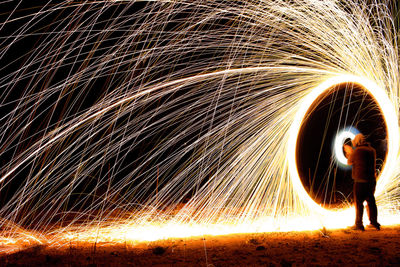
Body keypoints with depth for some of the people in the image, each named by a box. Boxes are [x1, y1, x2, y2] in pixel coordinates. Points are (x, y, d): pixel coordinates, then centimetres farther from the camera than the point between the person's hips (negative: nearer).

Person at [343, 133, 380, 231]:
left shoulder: (358, 151, -12)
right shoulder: (372, 150, 11)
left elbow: (349, 162, 1)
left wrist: (350, 153, 20)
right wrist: (351, 152, 32)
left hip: (361, 181, -7)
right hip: (371, 180, 7)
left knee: (358, 202, -1)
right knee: (371, 201, 15)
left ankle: (359, 224, 1)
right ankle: (374, 223, 19)